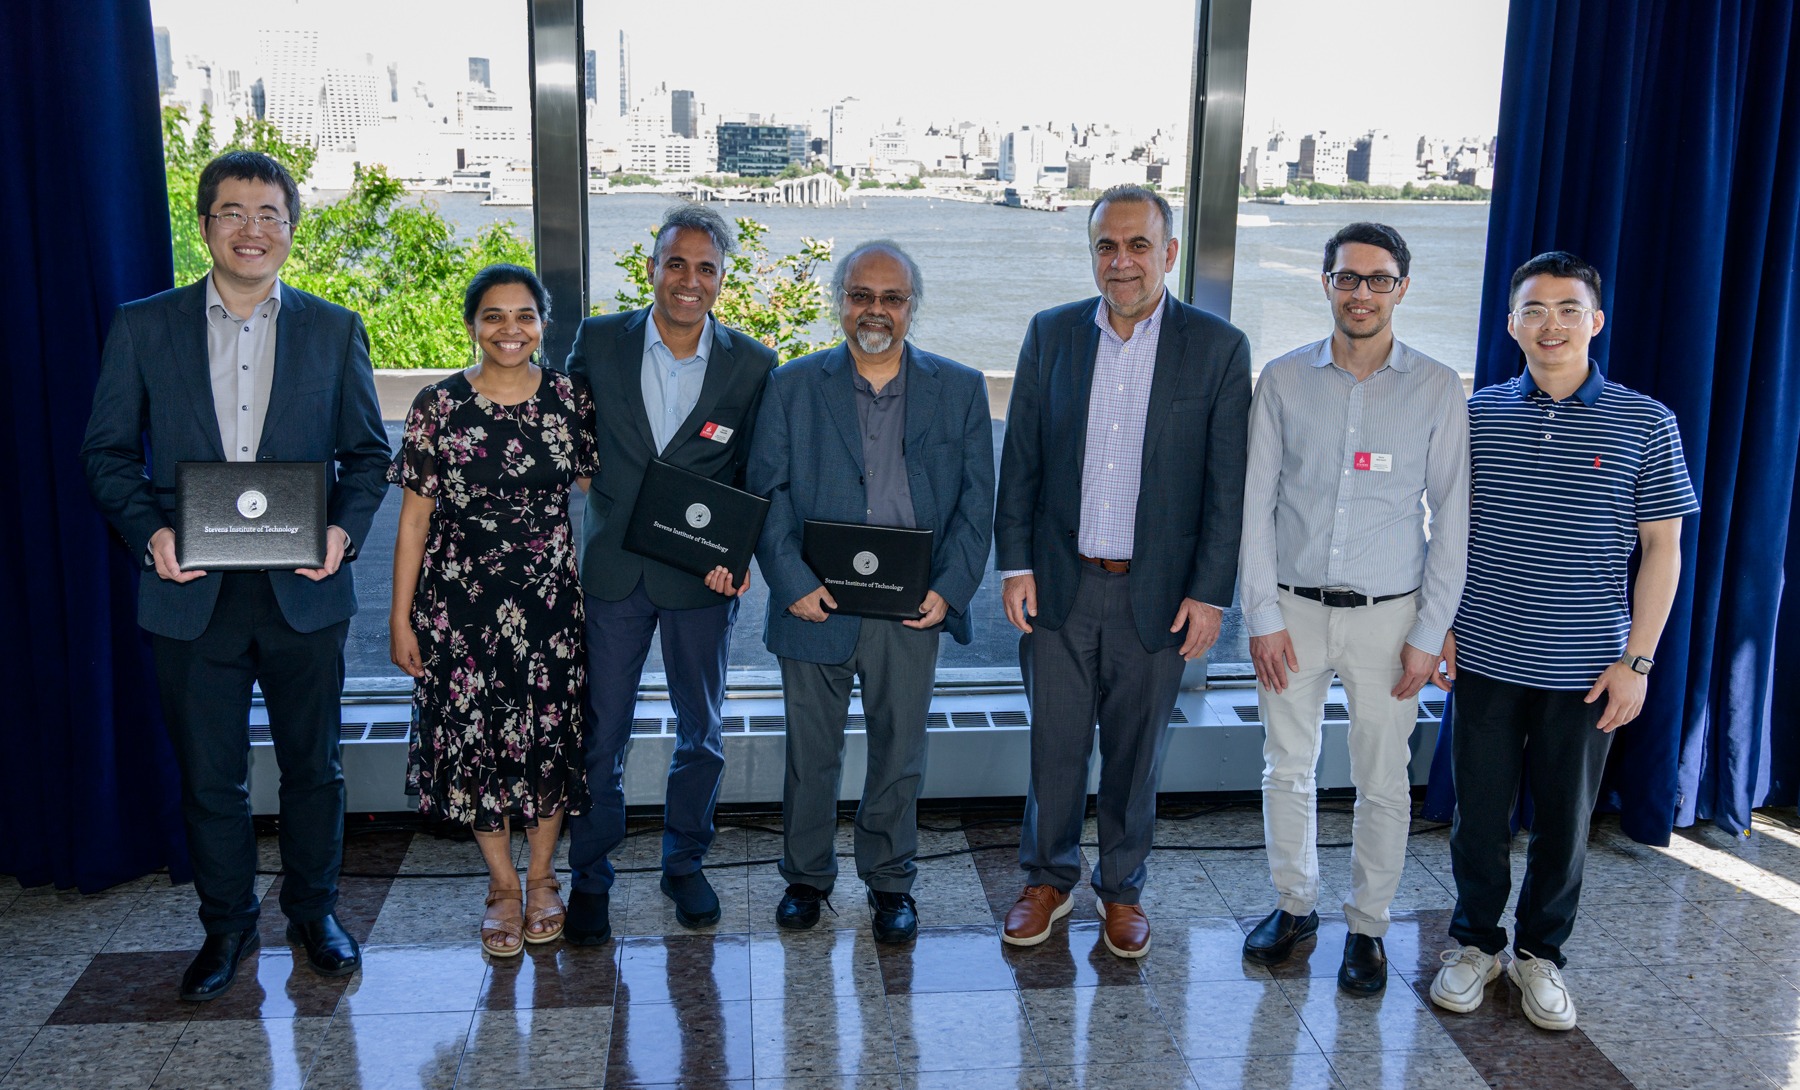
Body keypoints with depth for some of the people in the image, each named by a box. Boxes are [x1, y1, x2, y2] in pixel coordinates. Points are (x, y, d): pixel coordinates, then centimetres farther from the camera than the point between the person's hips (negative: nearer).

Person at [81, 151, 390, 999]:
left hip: (303, 590, 0)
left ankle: (313, 909, 31)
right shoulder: (143, 327, 4)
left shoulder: (334, 331, 4)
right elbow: (108, 450, 4)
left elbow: (367, 451, 6)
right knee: (208, 777, 11)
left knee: (313, 765, 12)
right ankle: (225, 925, 29)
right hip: (192, 591, 0)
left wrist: (345, 525, -12)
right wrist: (149, 530, -13)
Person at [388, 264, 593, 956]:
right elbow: (414, 517, -2)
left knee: (550, 733, 7)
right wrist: (400, 617, -3)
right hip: (459, 599, -1)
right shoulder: (437, 406, -4)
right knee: (473, 734, 7)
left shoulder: (569, 400, -1)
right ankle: (502, 884, 26)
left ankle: (541, 877, 29)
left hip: (550, 595, 1)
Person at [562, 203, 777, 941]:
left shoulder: (753, 365, -3)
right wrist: (583, 475, -6)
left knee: (701, 730, 14)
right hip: (613, 569, 0)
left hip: (701, 576, 0)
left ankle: (684, 863, 34)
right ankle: (590, 876, 24)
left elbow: (757, 477, 0)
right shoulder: (598, 341, -2)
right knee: (599, 732, 7)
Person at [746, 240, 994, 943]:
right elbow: (767, 493, 0)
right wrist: (792, 582, -12)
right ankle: (806, 876, 31)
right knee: (810, 753, 11)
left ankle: (890, 882, 30)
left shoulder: (960, 390, 5)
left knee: (899, 754, 12)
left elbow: (976, 500, 3)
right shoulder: (794, 386, 3)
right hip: (816, 604, 0)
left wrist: (950, 589, -9)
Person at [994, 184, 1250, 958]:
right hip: (1059, 585, 2)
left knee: (1136, 753, 12)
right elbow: (1020, 459, 5)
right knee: (1054, 745, 11)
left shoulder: (1218, 348, -4)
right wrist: (1015, 564, 0)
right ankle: (1048, 879, 31)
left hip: (1158, 593, -1)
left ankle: (1122, 887, 31)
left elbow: (1227, 485, -4)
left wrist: (1210, 594, -7)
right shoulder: (1051, 334, 2)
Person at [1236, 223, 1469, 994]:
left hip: (1387, 614, -1)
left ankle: (1368, 925, 25)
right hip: (1293, 609, 1)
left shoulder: (1436, 389, -3)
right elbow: (1256, 504, 1)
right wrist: (1262, 616, -4)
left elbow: (1451, 518, -1)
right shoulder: (1284, 380, 0)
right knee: (1286, 769, 11)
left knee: (1382, 783, 7)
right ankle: (1294, 903, 31)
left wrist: (1429, 634, -4)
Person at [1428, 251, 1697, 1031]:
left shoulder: (1645, 424, -2)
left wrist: (1638, 659, -6)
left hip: (1585, 668, -1)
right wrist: (1442, 624, 2)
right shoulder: (1478, 415, 2)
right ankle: (1476, 942, 28)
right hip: (1486, 658, 1)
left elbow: (1662, 548, -1)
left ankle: (1540, 953, 29)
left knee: (1565, 820, 11)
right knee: (1479, 811, 9)